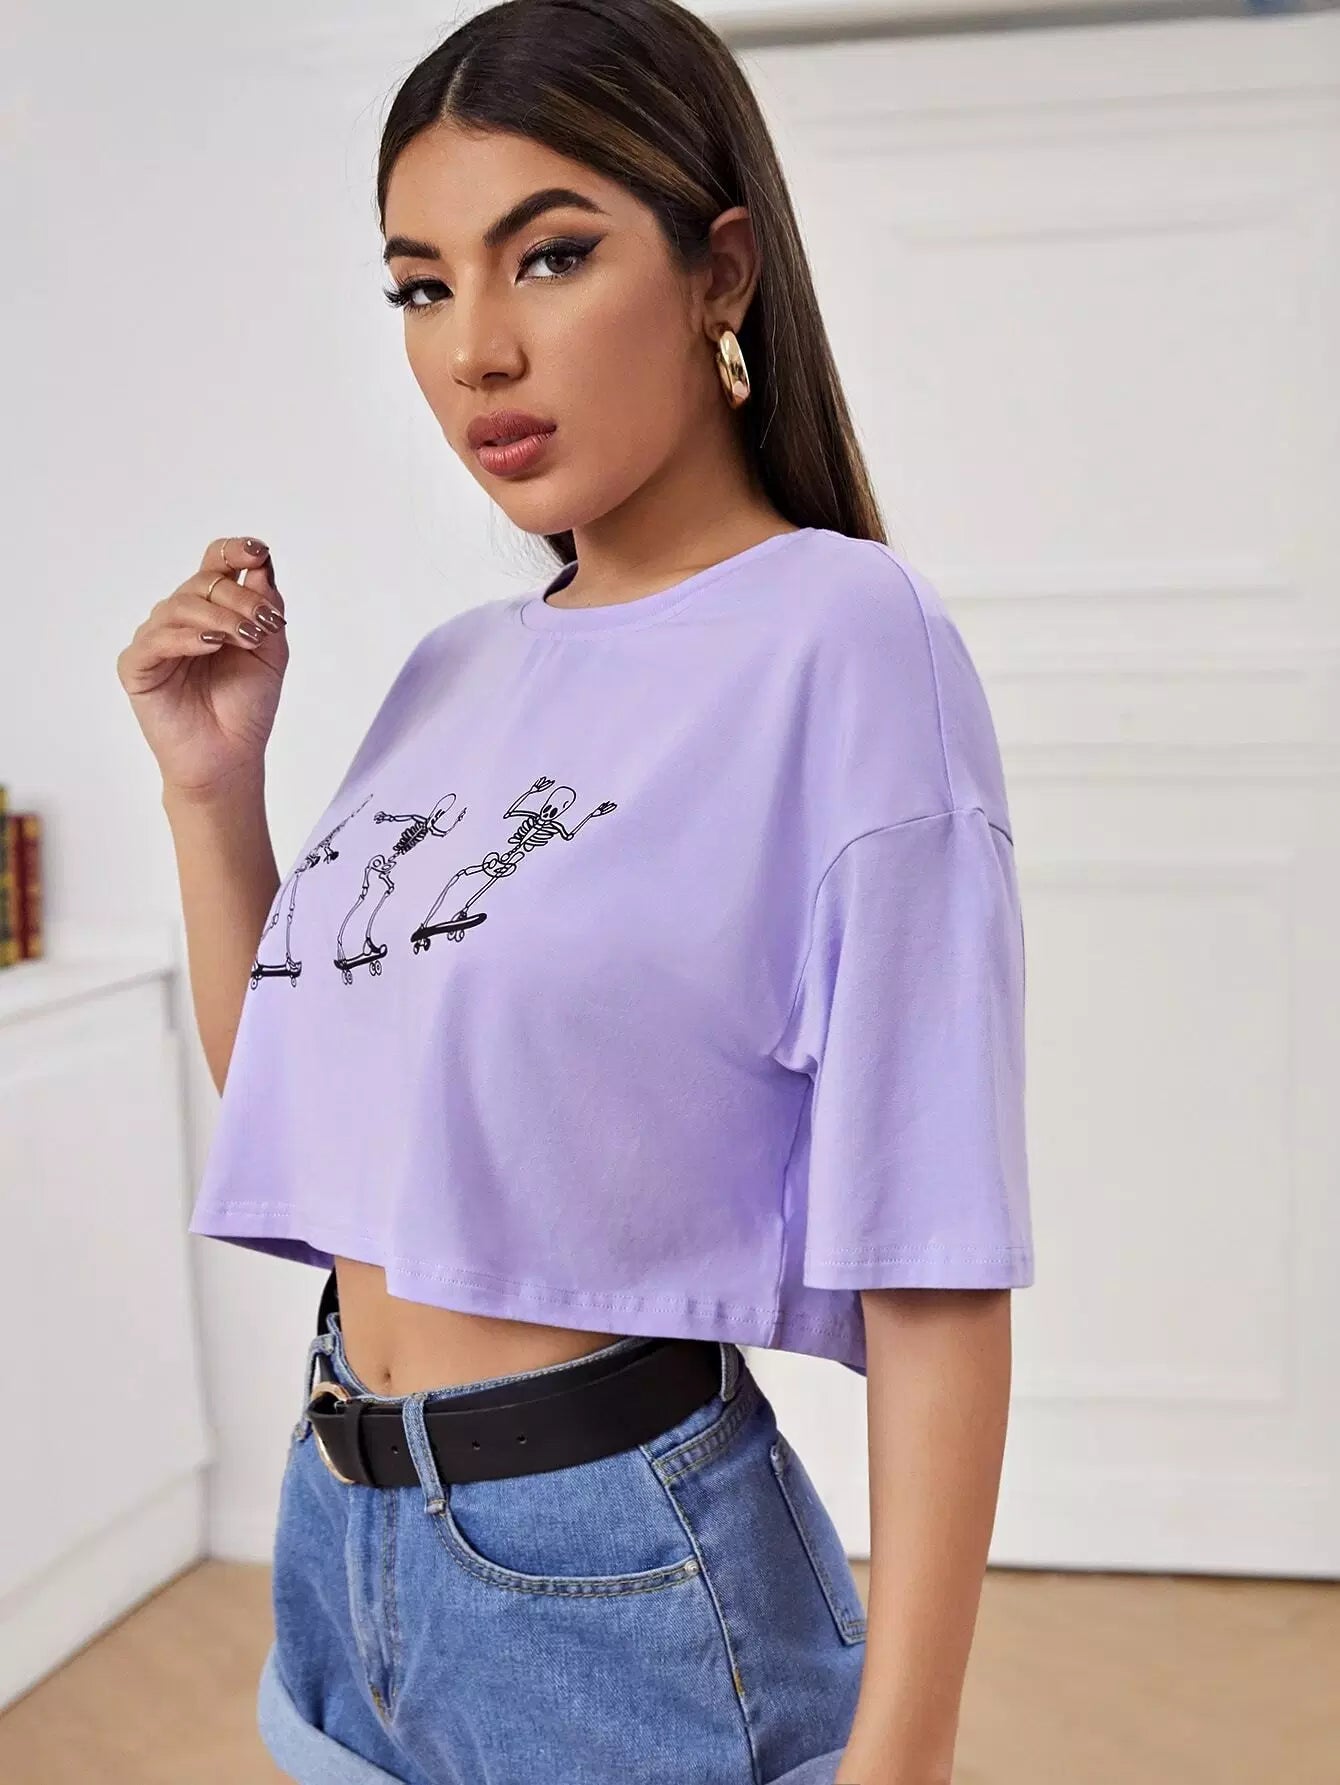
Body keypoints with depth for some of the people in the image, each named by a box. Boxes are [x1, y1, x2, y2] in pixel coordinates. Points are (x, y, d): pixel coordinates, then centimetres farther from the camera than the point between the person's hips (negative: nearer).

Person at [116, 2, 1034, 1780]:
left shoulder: (842, 641, -15)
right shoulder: (457, 671, 5)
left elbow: (933, 1268, -17)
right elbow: (292, 1090, 13)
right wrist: (213, 784, 0)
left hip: (621, 1582, -6)